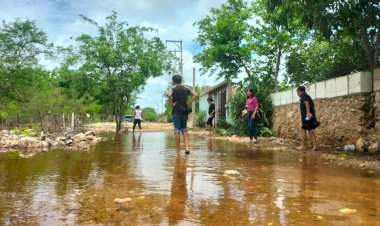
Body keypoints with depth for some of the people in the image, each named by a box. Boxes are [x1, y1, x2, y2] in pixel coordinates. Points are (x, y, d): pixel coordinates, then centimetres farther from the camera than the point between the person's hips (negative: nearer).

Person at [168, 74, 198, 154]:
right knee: (184, 129, 15)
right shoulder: (186, 89, 10)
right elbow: (195, 95, 6)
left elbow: (169, 95, -25)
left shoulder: (174, 88, -4)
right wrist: (188, 103, 5)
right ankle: (186, 147, 0)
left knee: (177, 130, 0)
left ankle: (178, 151, 3)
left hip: (176, 112, -4)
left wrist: (172, 104, -12)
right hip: (185, 111, 4)